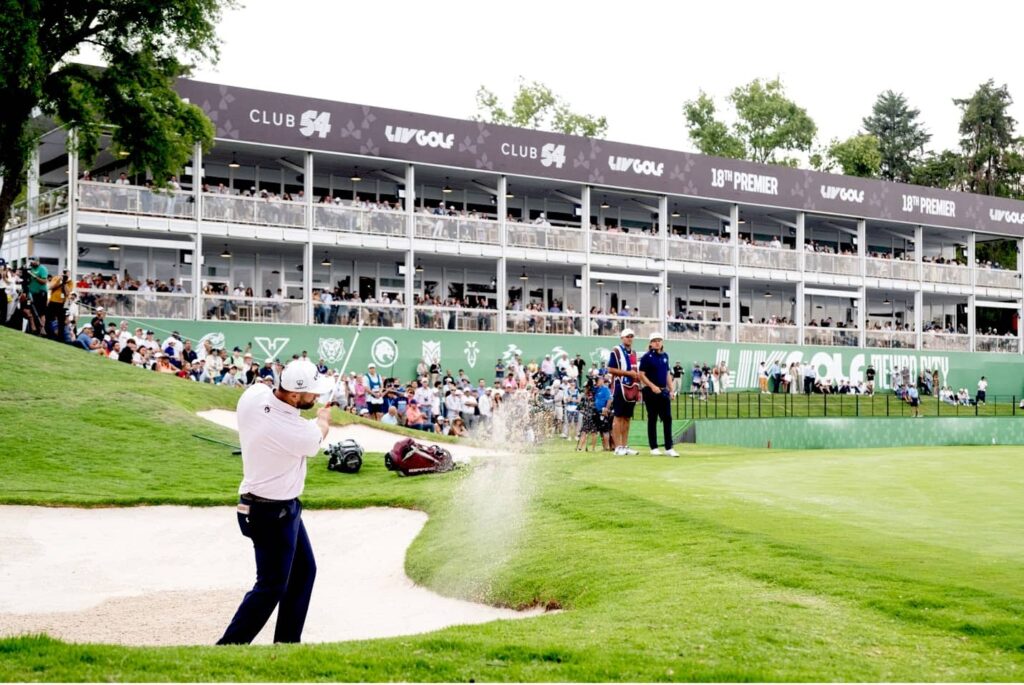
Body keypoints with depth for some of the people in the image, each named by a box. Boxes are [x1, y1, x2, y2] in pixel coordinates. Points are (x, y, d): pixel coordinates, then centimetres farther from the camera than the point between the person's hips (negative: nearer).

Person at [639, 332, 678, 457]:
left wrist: (671, 389, 11)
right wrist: (652, 386, -21)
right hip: (651, 391, -6)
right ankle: (654, 448, 7)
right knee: (652, 419, 1)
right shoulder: (647, 357, -6)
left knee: (667, 418, 2)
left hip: (664, 391, 6)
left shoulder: (665, 356, 13)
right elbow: (641, 375, -11)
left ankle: (669, 448, 4)